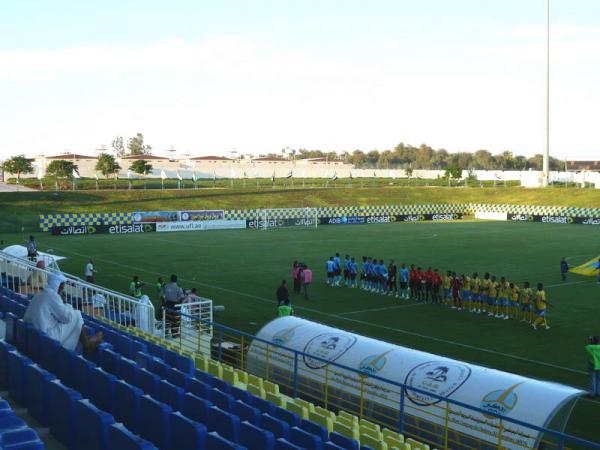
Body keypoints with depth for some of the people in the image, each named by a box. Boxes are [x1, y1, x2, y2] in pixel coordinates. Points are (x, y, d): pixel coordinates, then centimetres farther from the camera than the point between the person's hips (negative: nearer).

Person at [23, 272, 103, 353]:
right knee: (76, 315, 1)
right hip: (49, 336, -9)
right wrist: (67, 306, 6)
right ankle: (86, 345, 13)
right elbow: (67, 317, -15)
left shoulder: (38, 295, 10)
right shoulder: (52, 296, -16)